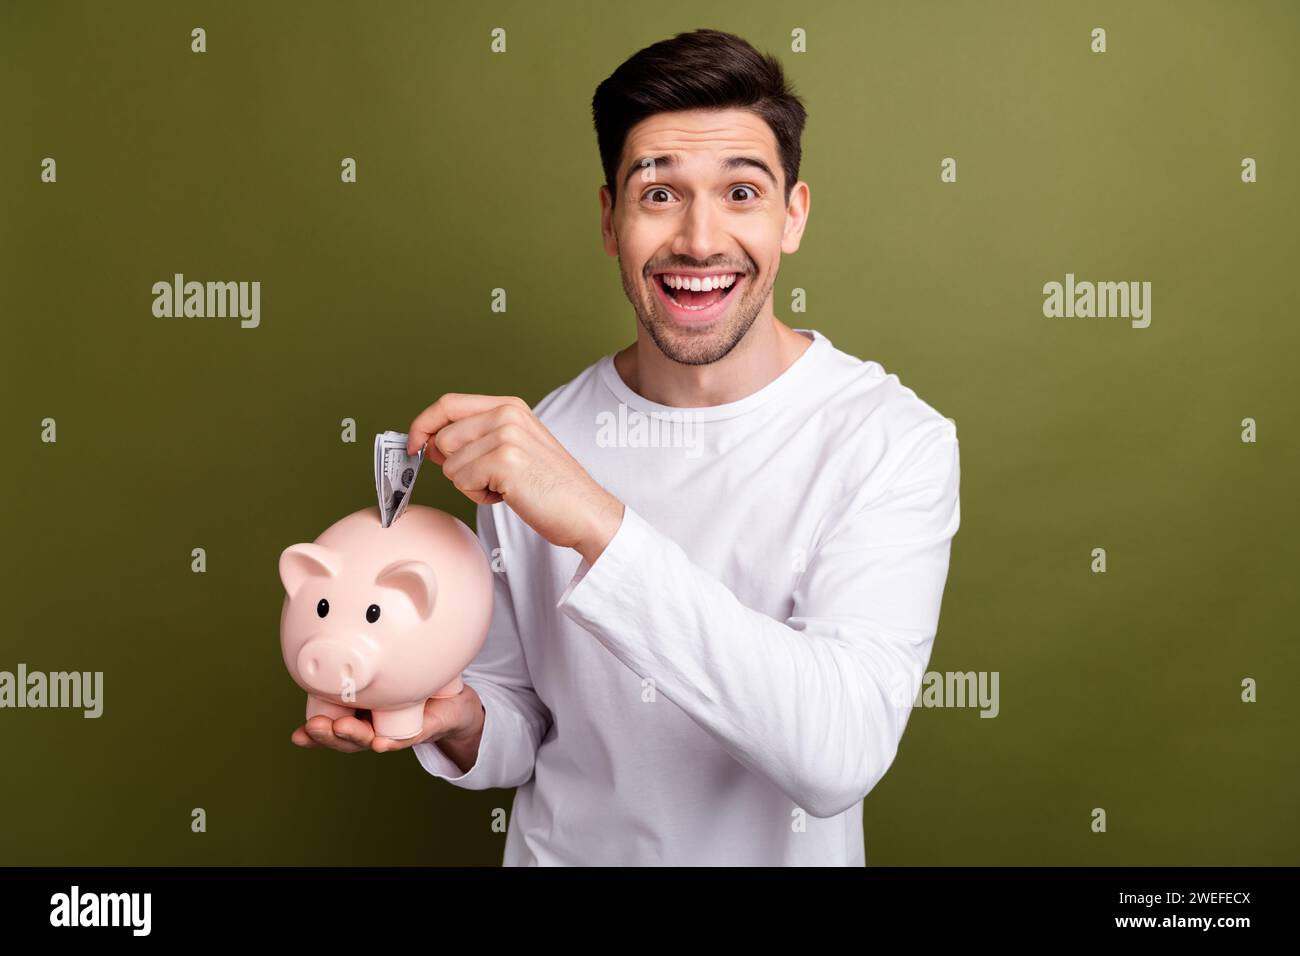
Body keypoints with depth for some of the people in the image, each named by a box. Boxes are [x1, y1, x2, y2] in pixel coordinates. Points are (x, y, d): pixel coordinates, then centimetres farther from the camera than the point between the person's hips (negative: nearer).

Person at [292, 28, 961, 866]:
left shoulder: (891, 440, -20)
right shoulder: (535, 437, -11)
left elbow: (841, 754, -32)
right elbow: (523, 724, -1)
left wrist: (598, 526, -38)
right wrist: (461, 725, -23)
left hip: (777, 847, -2)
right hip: (560, 845, 2)